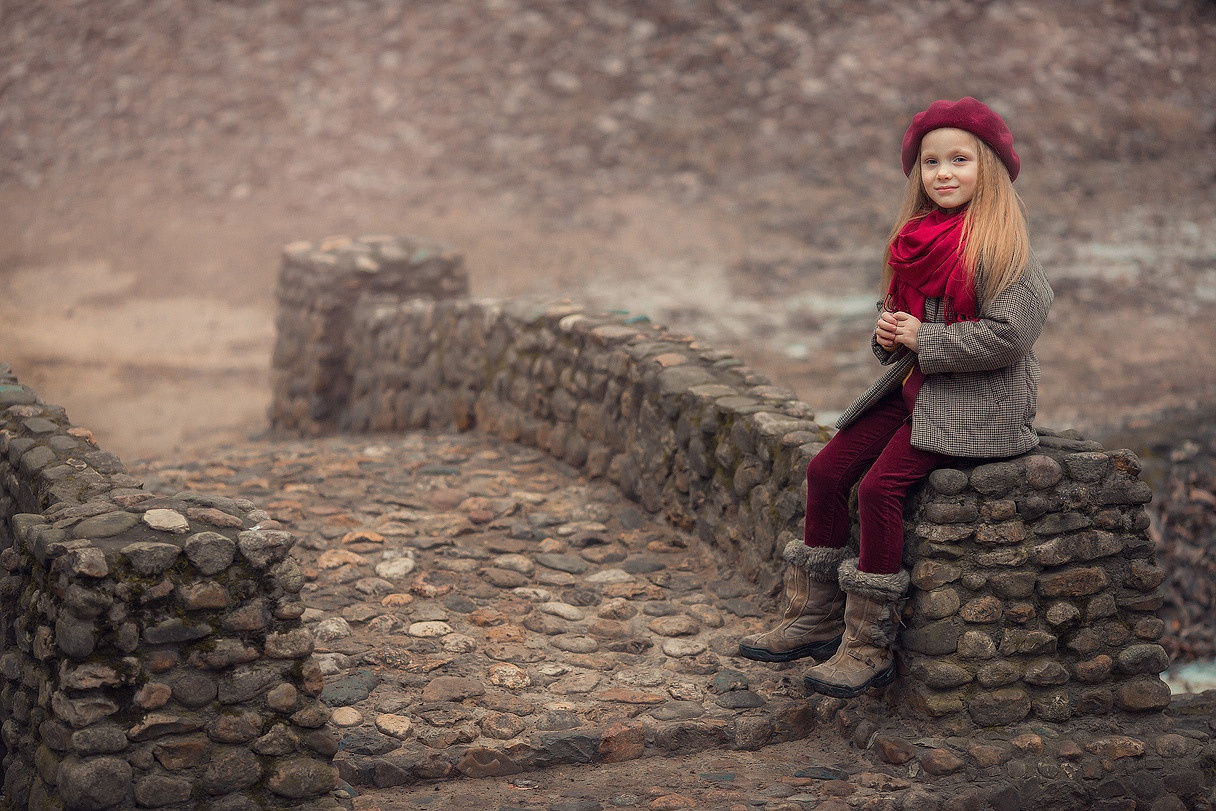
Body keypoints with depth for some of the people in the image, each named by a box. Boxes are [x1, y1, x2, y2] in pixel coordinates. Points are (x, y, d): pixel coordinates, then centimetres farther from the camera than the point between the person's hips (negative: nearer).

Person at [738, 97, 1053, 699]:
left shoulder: (1001, 245, -14)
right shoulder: (916, 239, 10)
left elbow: (1009, 334, -23)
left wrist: (920, 340, -16)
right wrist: (887, 333, -1)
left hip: (975, 402, -8)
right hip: (911, 389, 8)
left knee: (881, 485, -23)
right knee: (826, 471, -3)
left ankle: (870, 648, -13)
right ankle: (813, 621, 10)